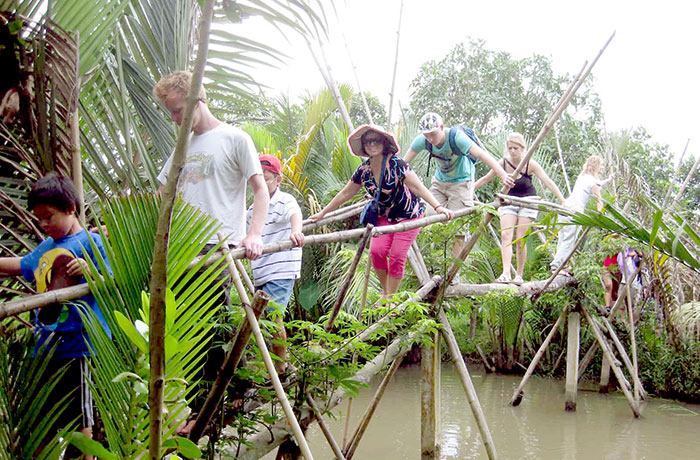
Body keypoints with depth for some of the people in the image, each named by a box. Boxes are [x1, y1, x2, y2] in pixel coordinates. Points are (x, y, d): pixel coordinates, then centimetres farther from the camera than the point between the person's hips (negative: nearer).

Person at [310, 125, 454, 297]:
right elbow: (345, 194, 6)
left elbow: (418, 187, -27)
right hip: (384, 217, 4)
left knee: (397, 256, -12)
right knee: (376, 251, -14)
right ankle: (386, 291, 9)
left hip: (408, 216, -4)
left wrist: (438, 206, -40)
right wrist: (322, 213, 11)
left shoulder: (396, 164, -21)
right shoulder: (363, 170, -5)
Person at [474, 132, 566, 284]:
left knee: (520, 239, -6)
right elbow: (485, 179, 0)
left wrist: (564, 202, -27)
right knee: (506, 235, -16)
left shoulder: (530, 164, -16)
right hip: (508, 201, 2)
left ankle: (519, 275, 6)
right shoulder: (503, 163, -10)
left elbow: (548, 182, -19)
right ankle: (506, 273, -25)